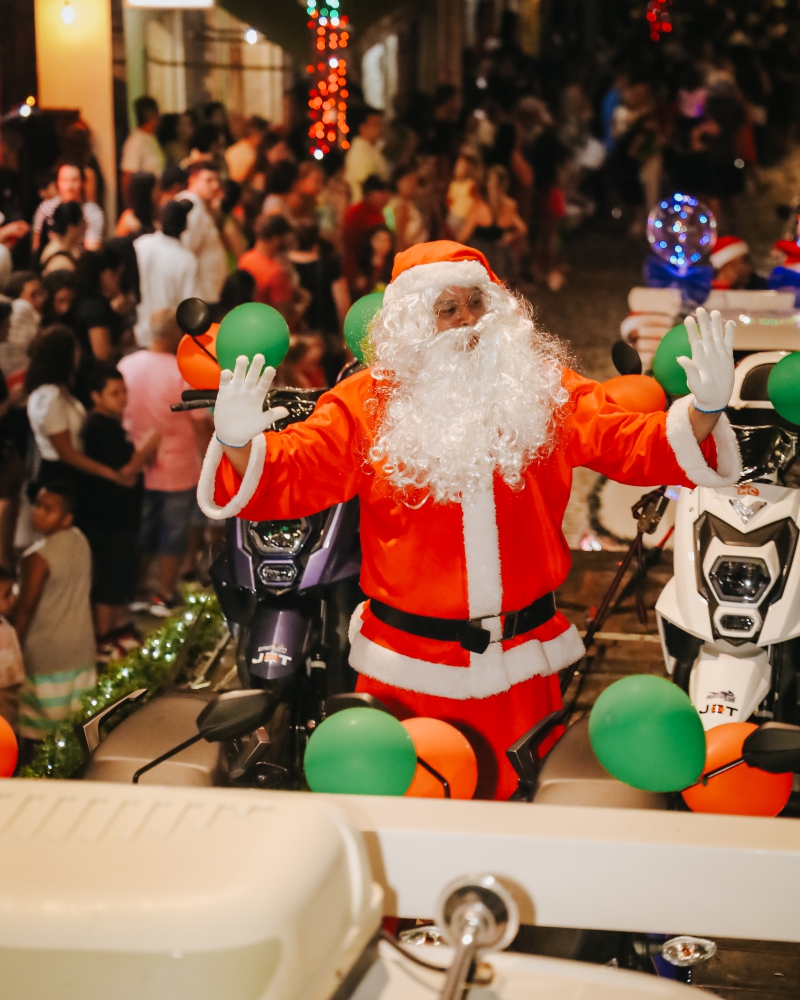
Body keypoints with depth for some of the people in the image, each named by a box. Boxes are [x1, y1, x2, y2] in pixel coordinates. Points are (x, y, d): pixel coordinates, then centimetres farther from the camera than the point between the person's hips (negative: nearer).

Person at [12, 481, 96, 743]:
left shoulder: (38, 556, -24)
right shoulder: (80, 542, -2)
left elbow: (25, 608, -17)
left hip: (46, 656, -7)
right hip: (82, 649, 7)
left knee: (40, 733, 6)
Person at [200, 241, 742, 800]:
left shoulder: (542, 387, 2)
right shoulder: (369, 403, -3)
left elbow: (629, 444, -4)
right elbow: (294, 475, -10)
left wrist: (703, 411, -22)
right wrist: (240, 444, -31)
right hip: (409, 665, -1)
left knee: (515, 792, 15)